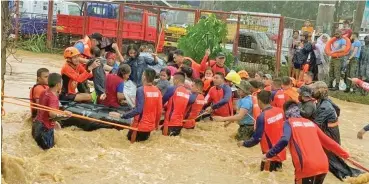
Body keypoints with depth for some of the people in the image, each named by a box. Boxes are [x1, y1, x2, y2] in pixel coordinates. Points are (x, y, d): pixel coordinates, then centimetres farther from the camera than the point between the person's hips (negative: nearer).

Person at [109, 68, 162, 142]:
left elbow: (138, 110, -25)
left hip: (140, 125, -4)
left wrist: (121, 116, -23)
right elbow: (159, 110, 2)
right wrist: (157, 124, 17)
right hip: (150, 125, 4)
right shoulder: (157, 91, -3)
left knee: (130, 138, 18)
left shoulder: (141, 90, -18)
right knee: (144, 138, 26)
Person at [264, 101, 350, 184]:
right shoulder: (310, 123, 22)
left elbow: (284, 141, -12)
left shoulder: (289, 122, 6)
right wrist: (345, 155, 36)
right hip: (323, 166, 6)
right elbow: (327, 141, 26)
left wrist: (268, 155, -4)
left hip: (306, 168, -6)